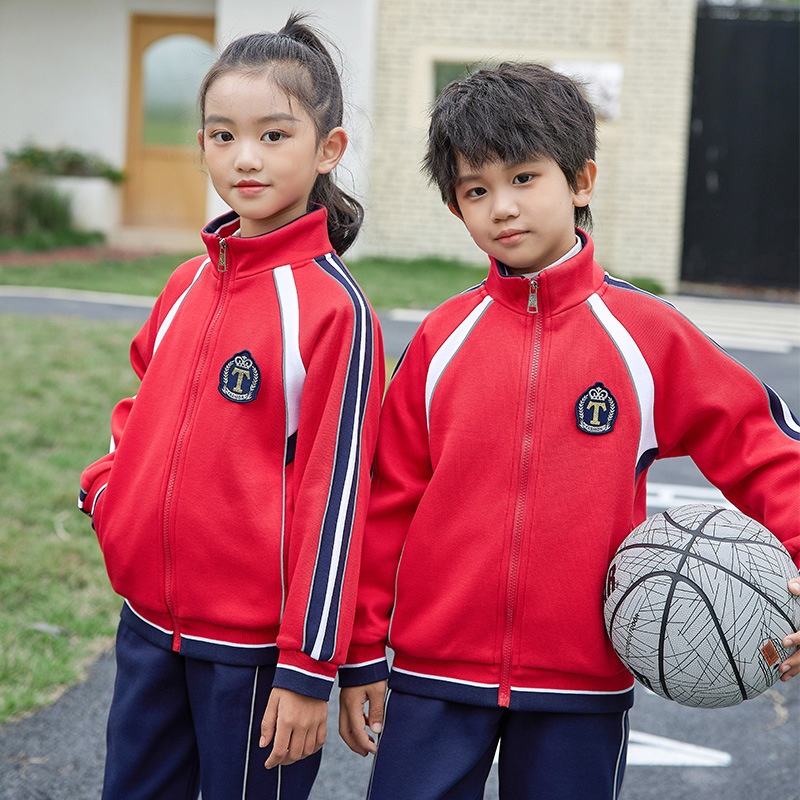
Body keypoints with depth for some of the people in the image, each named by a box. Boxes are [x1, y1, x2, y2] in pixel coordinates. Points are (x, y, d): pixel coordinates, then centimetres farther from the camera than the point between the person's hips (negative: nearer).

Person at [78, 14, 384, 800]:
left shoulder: (333, 307, -14)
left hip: (253, 645, -7)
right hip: (148, 623, 7)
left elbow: (335, 493, -15)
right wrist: (108, 481, 4)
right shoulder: (189, 283, 6)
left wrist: (309, 666, -15)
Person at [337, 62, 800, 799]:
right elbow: (387, 502, 4)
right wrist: (362, 655, 6)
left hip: (581, 684, -1)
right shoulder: (442, 338, 0)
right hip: (435, 671, 1)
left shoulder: (647, 334, -3)